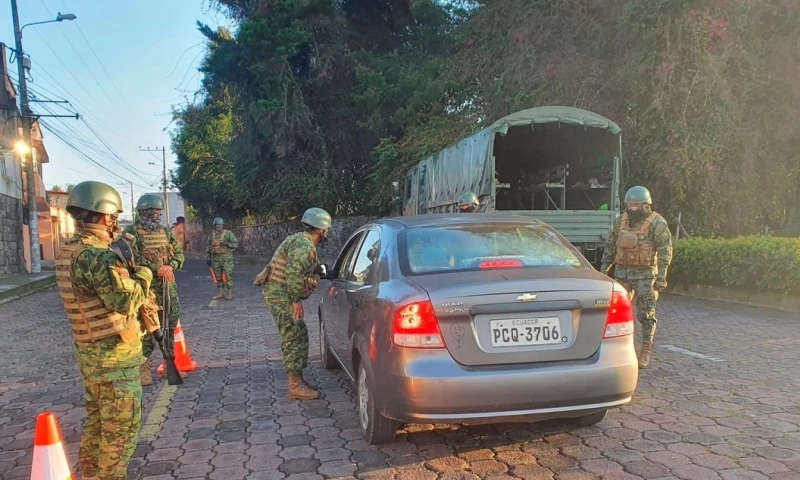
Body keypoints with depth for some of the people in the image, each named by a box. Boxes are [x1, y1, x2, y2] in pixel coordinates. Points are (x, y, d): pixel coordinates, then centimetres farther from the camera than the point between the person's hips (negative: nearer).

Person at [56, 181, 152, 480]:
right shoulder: (97, 256, -24)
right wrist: (144, 272, -10)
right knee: (122, 426, 4)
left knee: (96, 420, 23)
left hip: (89, 352, 10)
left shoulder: (68, 252, 7)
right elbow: (126, 300, -25)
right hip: (114, 355, -10)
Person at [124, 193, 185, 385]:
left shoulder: (166, 232, 13)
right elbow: (133, 259, -17)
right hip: (146, 288, -6)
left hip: (169, 287, 6)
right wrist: (157, 269, -23)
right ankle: (143, 368, 9)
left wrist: (170, 266, -11)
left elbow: (179, 253, 9)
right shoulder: (132, 233, -6)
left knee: (172, 326, 10)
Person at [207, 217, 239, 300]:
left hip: (226, 258, -4)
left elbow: (236, 244, -8)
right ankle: (220, 294, 16)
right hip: (215, 258, 4)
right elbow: (209, 247, 14)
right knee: (218, 276, 8)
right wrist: (207, 258, 10)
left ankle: (230, 294, 3)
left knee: (228, 276, -4)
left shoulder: (228, 233, -5)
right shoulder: (212, 235, 8)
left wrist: (227, 244, -23)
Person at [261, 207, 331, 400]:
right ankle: (295, 386, -5)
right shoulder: (303, 244, -17)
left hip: (282, 293, 11)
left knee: (299, 335, 14)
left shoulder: (303, 241, 16)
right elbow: (293, 274, -26)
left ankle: (297, 380, 21)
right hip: (280, 293, -11)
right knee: (293, 337, -9)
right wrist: (297, 300, -21)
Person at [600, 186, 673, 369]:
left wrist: (661, 276, -14)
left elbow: (665, 251, -9)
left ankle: (646, 352, 13)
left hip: (645, 274, -5)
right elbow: (610, 247, 14)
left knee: (646, 314, 1)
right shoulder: (620, 221, 7)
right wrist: (603, 270, 12)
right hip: (622, 272, 5)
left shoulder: (657, 223, -8)